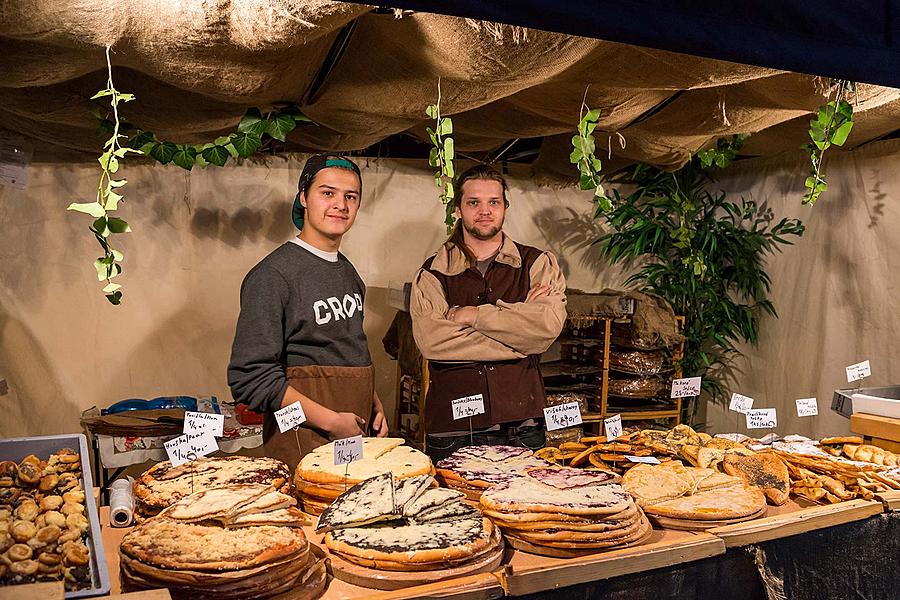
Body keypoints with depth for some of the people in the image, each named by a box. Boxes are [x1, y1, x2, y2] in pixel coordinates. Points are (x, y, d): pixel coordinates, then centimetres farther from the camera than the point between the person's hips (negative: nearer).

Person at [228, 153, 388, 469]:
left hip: (357, 432, 7)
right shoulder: (272, 274, -14)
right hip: (304, 439, -7)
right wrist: (331, 421, -18)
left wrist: (375, 405, 10)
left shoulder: (348, 272, 12)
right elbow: (250, 378, -20)